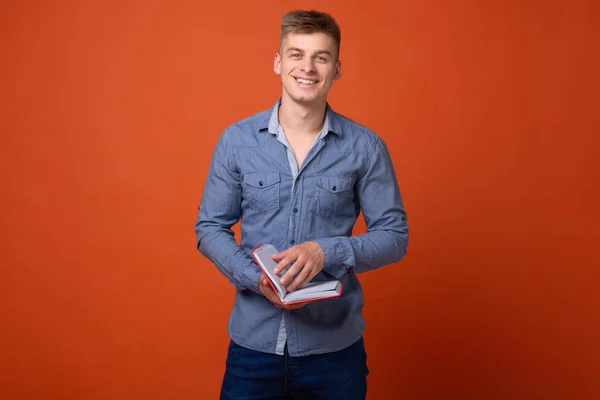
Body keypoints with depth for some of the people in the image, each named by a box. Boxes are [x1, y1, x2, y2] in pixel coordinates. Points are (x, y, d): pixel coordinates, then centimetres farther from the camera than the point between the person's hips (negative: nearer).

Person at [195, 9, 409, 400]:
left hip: (336, 346, 0)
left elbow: (394, 235, -2)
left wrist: (328, 251, -19)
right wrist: (254, 276, -15)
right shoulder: (236, 140, -2)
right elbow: (210, 228, 2)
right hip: (253, 342, 1)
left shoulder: (365, 147, -5)